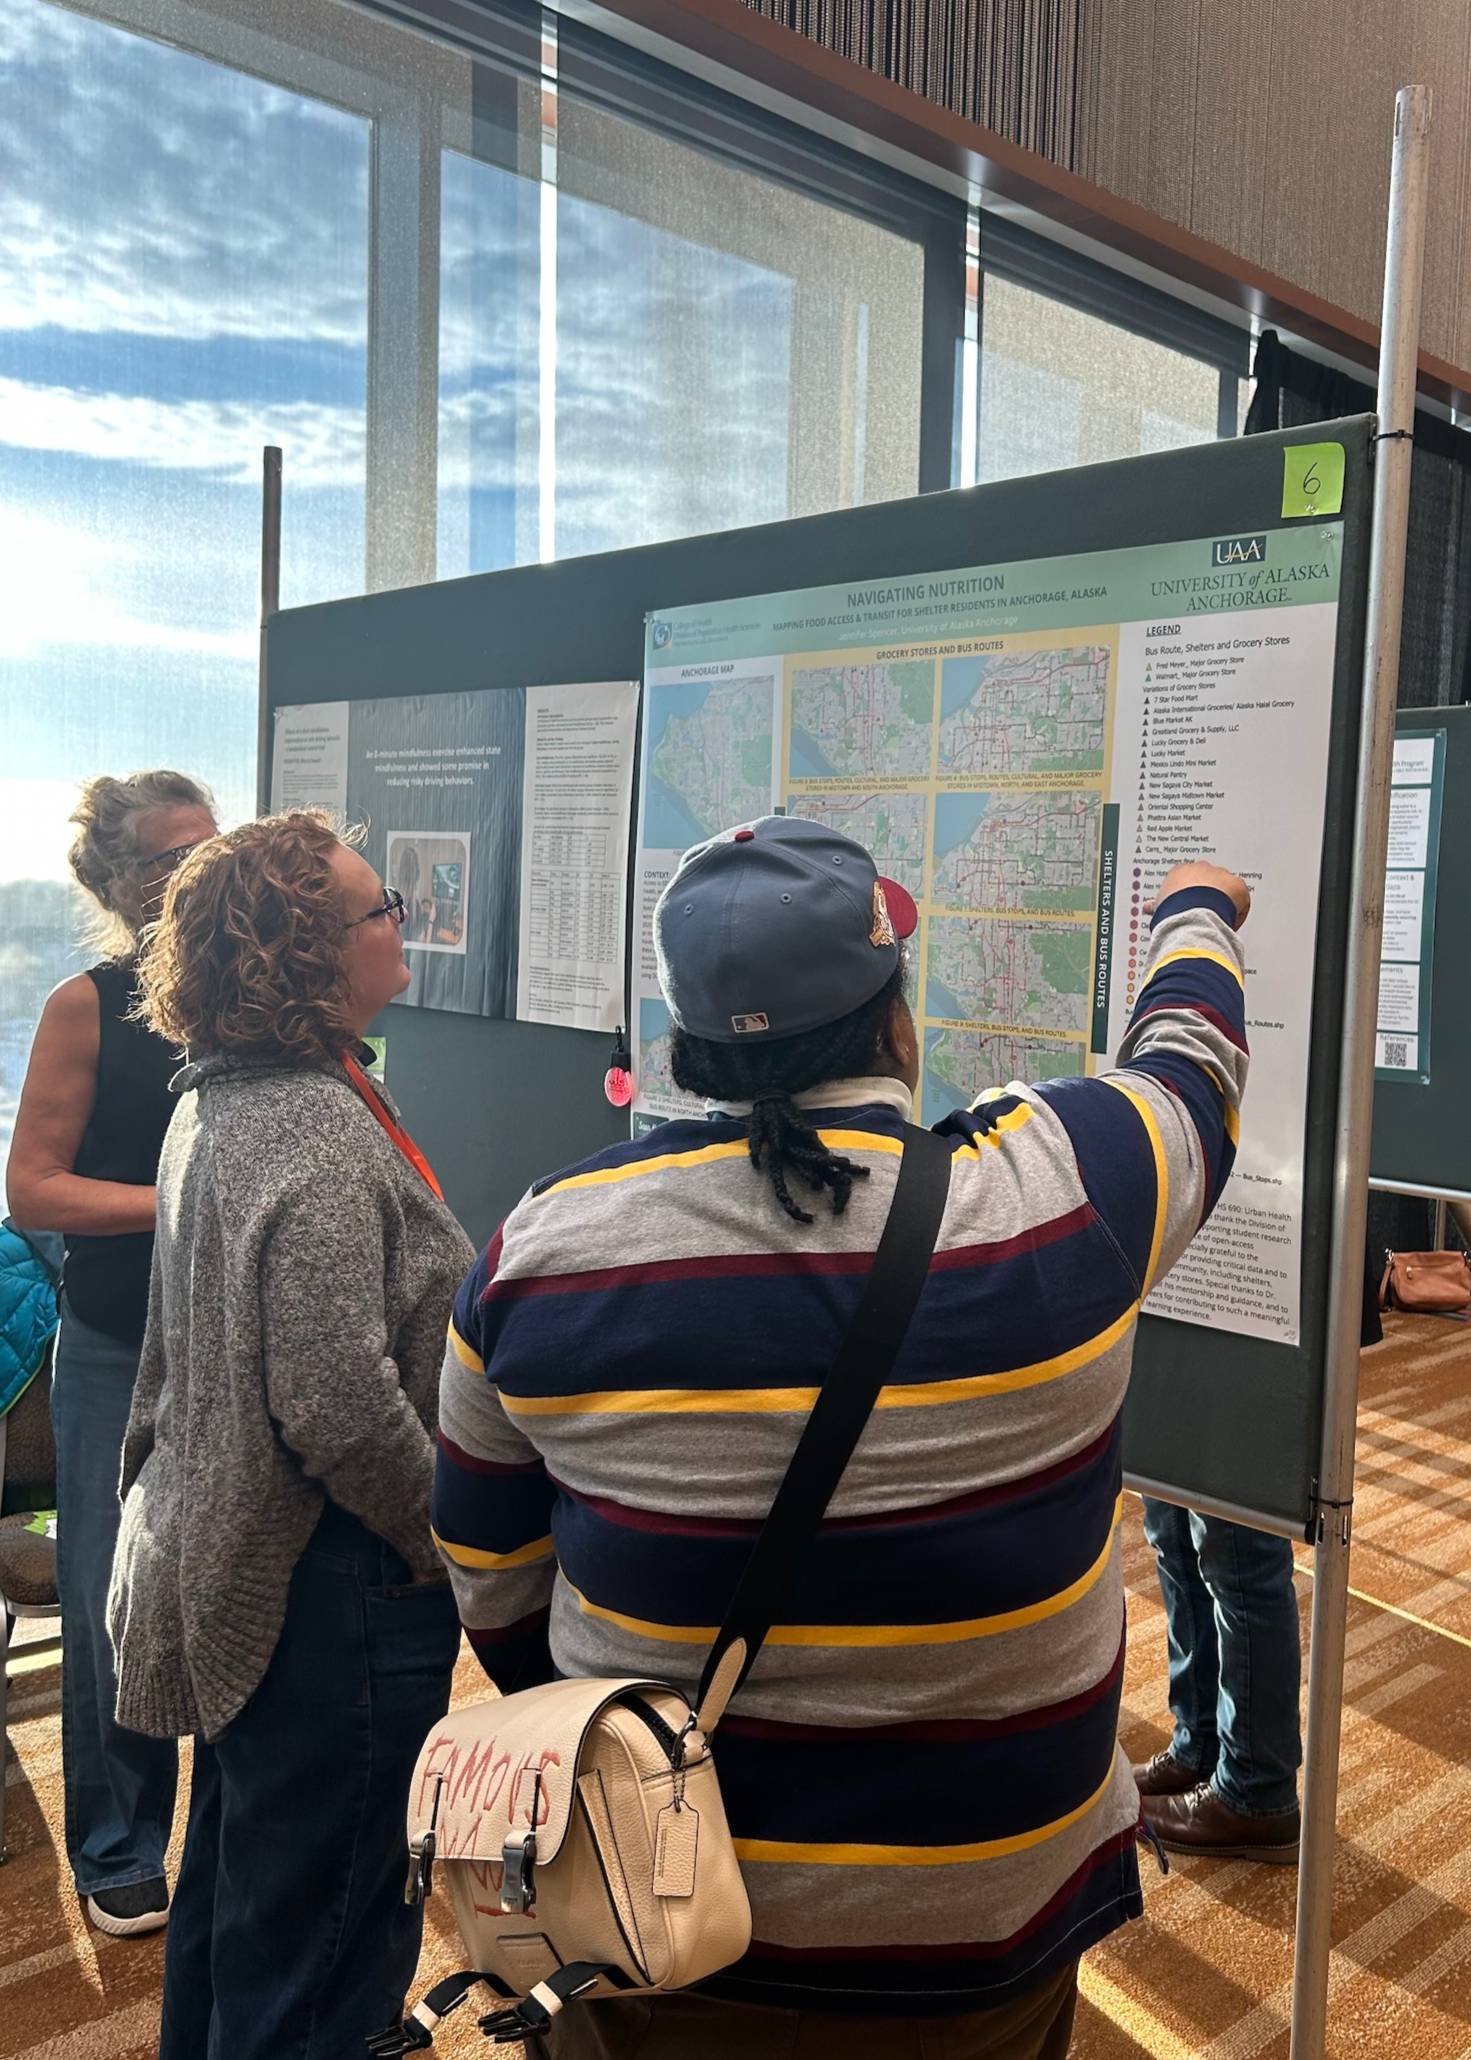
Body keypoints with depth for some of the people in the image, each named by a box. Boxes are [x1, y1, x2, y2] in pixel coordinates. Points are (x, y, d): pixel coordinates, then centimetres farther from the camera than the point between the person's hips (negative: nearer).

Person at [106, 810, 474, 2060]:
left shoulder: (217, 1102, 6)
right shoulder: (318, 1134, -26)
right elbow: (341, 1408, -29)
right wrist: (450, 1547, -14)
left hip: (231, 1566, 10)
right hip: (334, 1584, -10)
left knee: (234, 1883, 27)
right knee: (320, 1925, 7)